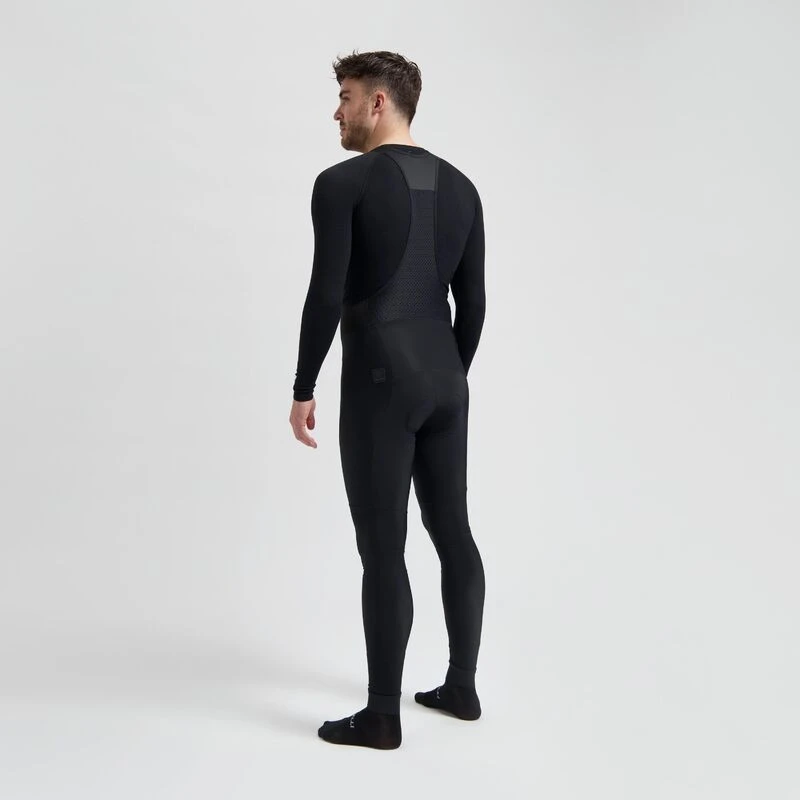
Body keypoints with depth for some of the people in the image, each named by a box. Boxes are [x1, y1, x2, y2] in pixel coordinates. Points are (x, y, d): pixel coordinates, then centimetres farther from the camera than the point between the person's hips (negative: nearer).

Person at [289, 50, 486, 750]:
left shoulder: (342, 184, -10)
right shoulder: (461, 188, 12)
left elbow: (326, 298, -15)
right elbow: (473, 301, 13)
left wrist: (303, 390, -6)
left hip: (380, 384, -7)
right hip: (445, 381, 7)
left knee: (383, 550, -2)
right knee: (454, 533, 15)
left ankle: (382, 716, 8)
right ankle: (461, 687, 25)